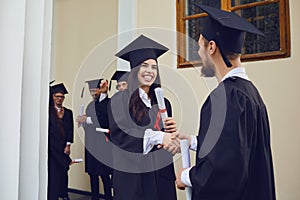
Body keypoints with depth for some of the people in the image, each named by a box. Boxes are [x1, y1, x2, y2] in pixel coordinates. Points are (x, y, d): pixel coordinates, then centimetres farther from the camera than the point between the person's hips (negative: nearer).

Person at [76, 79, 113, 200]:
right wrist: (81, 121, 2)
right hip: (90, 143, 7)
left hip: (103, 144, -7)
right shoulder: (91, 105, 16)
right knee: (92, 174, 9)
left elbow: (108, 121, -19)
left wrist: (88, 119, -17)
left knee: (104, 174, -4)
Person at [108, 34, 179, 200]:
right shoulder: (119, 100, -5)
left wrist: (172, 131, -7)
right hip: (132, 177, -5)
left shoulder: (162, 101, 10)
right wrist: (157, 136, -28)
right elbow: (119, 134, -19)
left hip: (162, 174, 5)